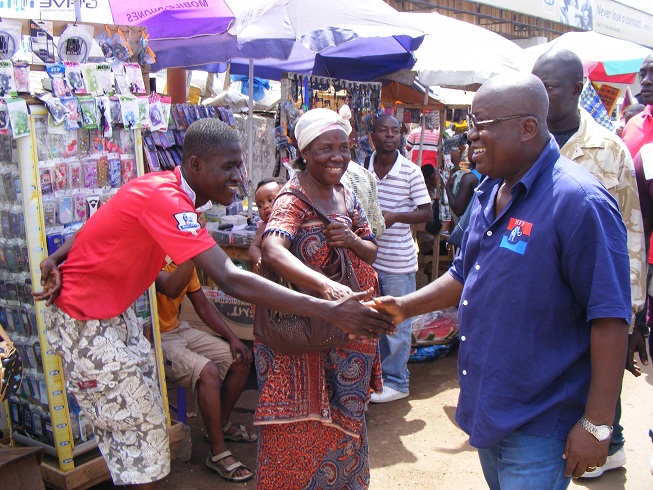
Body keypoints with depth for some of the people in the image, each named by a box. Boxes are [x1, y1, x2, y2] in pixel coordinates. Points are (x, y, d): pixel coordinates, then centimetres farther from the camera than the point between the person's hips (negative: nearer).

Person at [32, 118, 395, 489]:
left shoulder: (171, 188, -4)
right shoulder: (165, 199, -34)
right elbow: (231, 281, -43)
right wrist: (330, 311, -46)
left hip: (115, 311, 9)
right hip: (85, 320, -9)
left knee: (142, 407, 15)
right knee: (135, 422, -2)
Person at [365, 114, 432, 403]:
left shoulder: (410, 172, -8)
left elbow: (427, 213, -5)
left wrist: (395, 216, -19)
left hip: (398, 262, -4)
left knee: (396, 324, 6)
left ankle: (396, 381, 20)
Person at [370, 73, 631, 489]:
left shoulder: (580, 202, -21)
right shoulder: (489, 193, 6)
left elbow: (611, 318, -21)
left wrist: (597, 424, -19)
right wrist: (406, 307, 3)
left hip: (539, 423, -8)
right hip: (486, 408, 8)